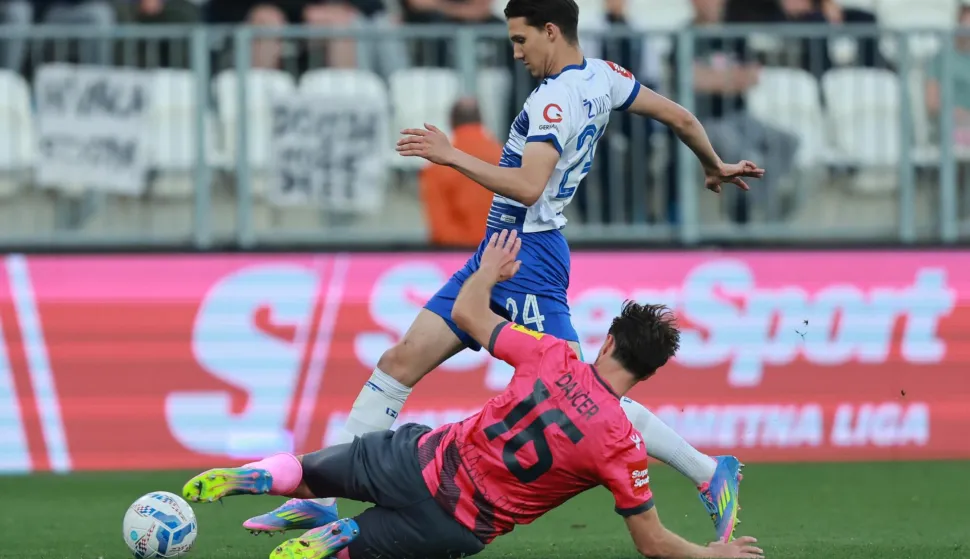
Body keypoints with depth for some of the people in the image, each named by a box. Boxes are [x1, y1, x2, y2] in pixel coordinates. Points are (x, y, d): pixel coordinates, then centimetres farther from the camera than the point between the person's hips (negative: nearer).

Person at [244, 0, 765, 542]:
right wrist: (717, 166, 33)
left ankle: (709, 473, -4)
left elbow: (527, 187, -29)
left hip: (526, 259, -10)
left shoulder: (557, 100, -18)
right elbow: (681, 117, 17)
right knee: (400, 363, 5)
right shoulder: (602, 76, 9)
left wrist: (452, 156, -25)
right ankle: (321, 495, 5)